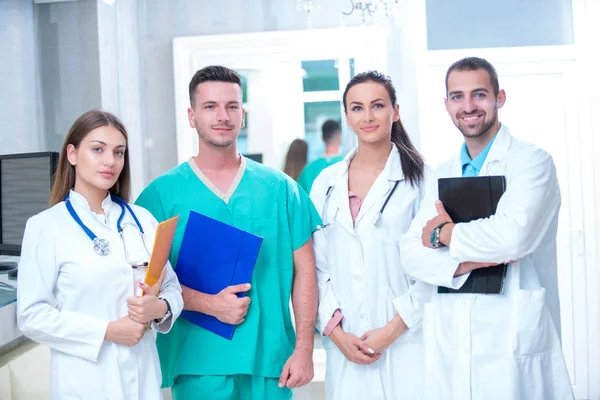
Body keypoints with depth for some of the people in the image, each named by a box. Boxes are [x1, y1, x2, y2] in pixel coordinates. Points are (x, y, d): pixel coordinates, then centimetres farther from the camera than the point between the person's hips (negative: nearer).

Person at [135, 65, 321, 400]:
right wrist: (210, 304, -17)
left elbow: (304, 271, 3)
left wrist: (304, 349, -3)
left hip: (270, 360, 2)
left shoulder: (280, 188, 3)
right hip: (197, 365, -1)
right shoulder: (162, 194, 0)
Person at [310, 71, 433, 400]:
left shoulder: (420, 178, -1)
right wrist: (335, 331, -3)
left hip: (406, 344, -2)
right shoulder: (326, 183, 9)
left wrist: (393, 329, -10)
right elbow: (316, 266, 7)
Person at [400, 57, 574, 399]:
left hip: (513, 343, -5)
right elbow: (412, 253, 2)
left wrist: (444, 232, -8)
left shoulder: (531, 161, -5)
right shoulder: (443, 175, 12)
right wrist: (466, 263, -15)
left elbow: (513, 235, -22)